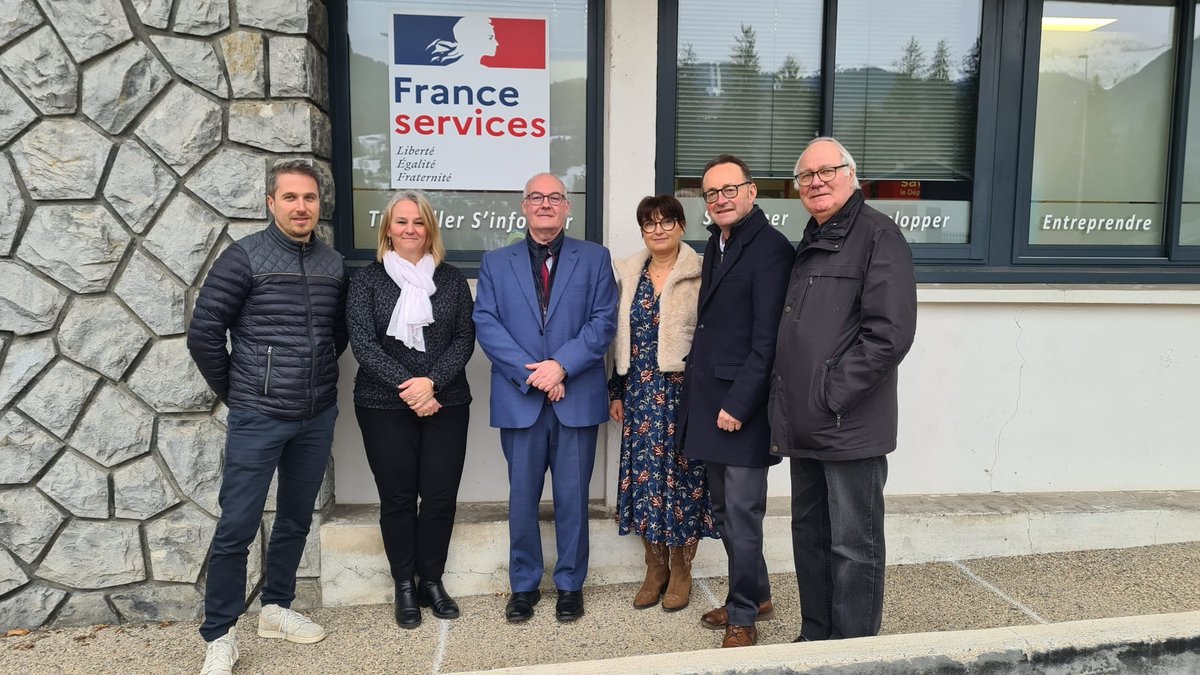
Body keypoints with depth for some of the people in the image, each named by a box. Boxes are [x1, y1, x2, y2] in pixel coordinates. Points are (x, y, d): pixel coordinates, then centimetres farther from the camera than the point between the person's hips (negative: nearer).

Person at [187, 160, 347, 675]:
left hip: (318, 417, 5)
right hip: (258, 418, -5)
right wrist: (235, 392, -1)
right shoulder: (244, 257, -8)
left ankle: (276, 608, 33)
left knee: (296, 519, 15)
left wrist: (318, 379, 10)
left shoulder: (333, 264, 6)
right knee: (237, 527, 0)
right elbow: (203, 333, -7)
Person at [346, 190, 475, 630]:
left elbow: (465, 338, 1)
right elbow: (363, 344, -6)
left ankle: (431, 582, 21)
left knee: (440, 496, 4)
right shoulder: (367, 280, 3)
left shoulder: (451, 279, 7)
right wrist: (407, 388, -15)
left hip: (446, 404, 2)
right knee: (397, 498, 6)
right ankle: (404, 587, 20)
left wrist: (431, 382, -14)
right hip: (384, 407, -1)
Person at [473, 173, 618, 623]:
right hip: (519, 399, 1)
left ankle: (570, 584, 23)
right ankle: (524, 585, 24)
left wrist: (561, 365, -14)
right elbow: (485, 324, -1)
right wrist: (530, 372, -13)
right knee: (522, 497, 9)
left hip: (577, 398, -1)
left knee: (572, 496, 7)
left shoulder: (594, 259, 8)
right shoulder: (496, 263, 10)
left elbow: (603, 322, -1)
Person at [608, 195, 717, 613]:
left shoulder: (700, 275, -6)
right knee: (644, 473, 8)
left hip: (684, 389, -4)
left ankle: (681, 570, 21)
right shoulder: (628, 275, 9)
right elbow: (620, 339, 14)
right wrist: (616, 391, 11)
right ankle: (655, 567, 24)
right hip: (641, 391, 4)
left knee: (683, 474, 4)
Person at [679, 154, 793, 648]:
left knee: (741, 517, 1)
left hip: (743, 407, -8)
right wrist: (695, 379, 8)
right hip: (710, 401, 8)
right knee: (725, 512, 17)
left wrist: (738, 404, -19)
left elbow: (767, 339, -18)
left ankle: (744, 617, 18)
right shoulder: (716, 243, 13)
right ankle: (757, 595, 34)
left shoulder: (770, 247, -12)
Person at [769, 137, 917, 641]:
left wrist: (832, 395, -16)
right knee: (809, 535, 17)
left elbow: (889, 333, -18)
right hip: (805, 426, 8)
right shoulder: (810, 244, 17)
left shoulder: (878, 235, -8)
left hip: (850, 426, -8)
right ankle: (814, 638, 32)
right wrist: (786, 404, 11)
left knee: (853, 547, 3)